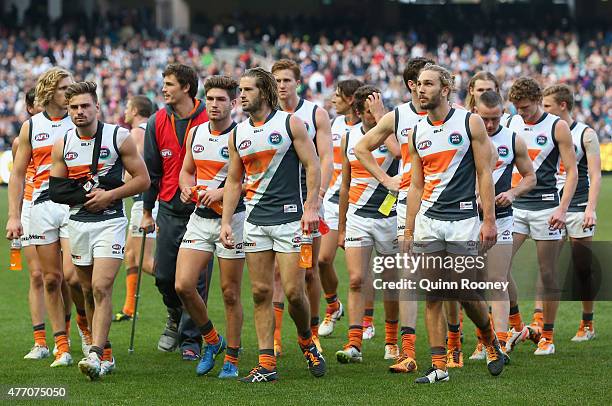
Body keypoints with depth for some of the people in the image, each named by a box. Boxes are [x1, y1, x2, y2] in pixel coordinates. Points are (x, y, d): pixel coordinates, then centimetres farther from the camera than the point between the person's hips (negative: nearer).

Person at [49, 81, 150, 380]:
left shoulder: (118, 137, -4)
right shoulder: (62, 144, 6)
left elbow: (143, 179, -1)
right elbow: (54, 190, 7)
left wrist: (110, 195, -13)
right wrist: (86, 194, -10)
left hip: (110, 222, -4)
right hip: (78, 223, 4)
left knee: (101, 288, -17)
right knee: (88, 290, 9)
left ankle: (95, 355, -23)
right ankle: (106, 354, 21)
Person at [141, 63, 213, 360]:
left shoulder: (209, 120, -7)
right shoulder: (157, 122, 4)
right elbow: (151, 169, 9)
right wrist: (146, 212, 9)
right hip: (169, 211, 3)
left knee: (197, 279, -3)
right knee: (164, 275, 4)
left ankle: (190, 340, 7)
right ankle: (176, 318, 33)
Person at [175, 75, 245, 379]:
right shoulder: (195, 133, 9)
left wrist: (221, 193, -24)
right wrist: (186, 188, -1)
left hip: (231, 219, -5)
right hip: (200, 218, 5)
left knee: (230, 293, 1)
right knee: (183, 285, -6)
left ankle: (231, 359, 13)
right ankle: (211, 340, 16)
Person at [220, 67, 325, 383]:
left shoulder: (290, 123, -4)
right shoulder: (238, 134, 11)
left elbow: (312, 166, -5)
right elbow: (234, 181, 15)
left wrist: (311, 208, -14)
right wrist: (226, 222, 7)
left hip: (289, 217, -5)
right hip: (255, 221, 5)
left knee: (293, 290, -8)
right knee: (261, 292, 1)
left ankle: (306, 341, 20)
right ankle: (266, 364, 2)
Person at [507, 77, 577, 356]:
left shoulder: (557, 127, -2)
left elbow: (572, 171, -4)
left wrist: (562, 209, -14)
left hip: (545, 205, -4)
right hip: (515, 206, 4)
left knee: (547, 272, 1)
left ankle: (547, 335, 12)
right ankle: (516, 326, 2)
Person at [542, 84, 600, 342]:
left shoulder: (585, 134, -2)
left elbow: (595, 175, -7)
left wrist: (591, 209, -17)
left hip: (578, 209, -4)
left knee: (583, 269, 2)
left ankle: (587, 325, 14)